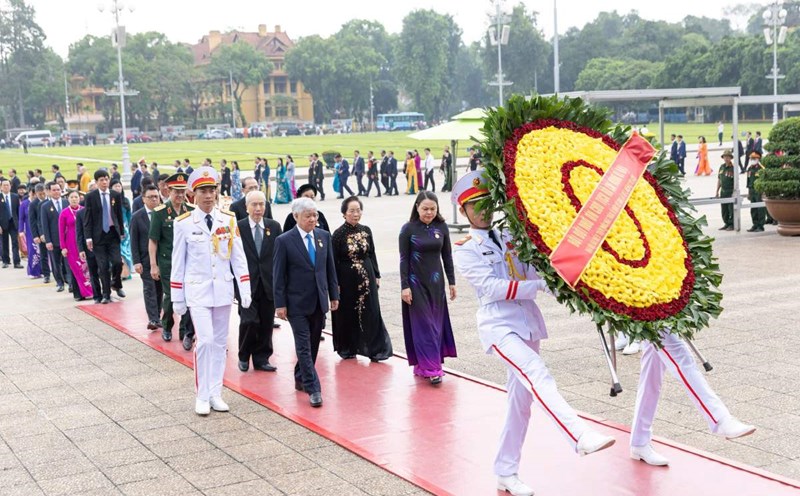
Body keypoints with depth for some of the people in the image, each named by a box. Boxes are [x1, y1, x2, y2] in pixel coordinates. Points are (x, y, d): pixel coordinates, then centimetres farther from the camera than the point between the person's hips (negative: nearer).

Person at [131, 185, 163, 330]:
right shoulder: (137, 217, -1)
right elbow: (134, 242, -1)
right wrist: (136, 262, -8)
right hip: (146, 259, -2)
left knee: (160, 289, 8)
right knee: (149, 289, -4)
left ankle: (157, 317, 16)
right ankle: (153, 319, -7)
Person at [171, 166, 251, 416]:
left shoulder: (229, 220, 1)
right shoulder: (184, 223, -5)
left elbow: (238, 257, 4)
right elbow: (178, 262, 0)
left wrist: (245, 290, 0)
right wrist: (177, 297, 1)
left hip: (223, 289, 3)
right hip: (197, 291, -3)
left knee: (220, 343, 9)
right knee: (205, 341, -11)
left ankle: (215, 394, 19)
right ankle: (202, 396, 2)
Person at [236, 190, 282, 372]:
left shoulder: (274, 227, 6)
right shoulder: (238, 227, -2)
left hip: (268, 284, 3)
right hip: (247, 284, -3)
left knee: (266, 324, 7)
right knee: (249, 321, -9)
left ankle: (261, 359, 21)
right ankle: (244, 356, 14)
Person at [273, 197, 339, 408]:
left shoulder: (324, 236, 6)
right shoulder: (284, 241, -7)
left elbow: (330, 268, 12)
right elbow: (278, 275, -6)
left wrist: (334, 295, 9)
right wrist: (280, 304, -9)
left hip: (319, 301, 5)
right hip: (297, 303, -5)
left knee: (313, 345, 12)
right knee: (304, 346, -6)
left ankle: (300, 379, 29)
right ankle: (313, 389, -5)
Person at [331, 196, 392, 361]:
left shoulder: (366, 231, 3)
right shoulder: (338, 234, -9)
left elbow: (372, 254, 10)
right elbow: (334, 261, -7)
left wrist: (377, 275, 8)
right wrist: (336, 284, -9)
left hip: (367, 277, 3)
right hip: (347, 279, -3)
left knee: (371, 313, 1)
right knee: (348, 313, 8)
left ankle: (375, 349, 5)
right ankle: (347, 349, 22)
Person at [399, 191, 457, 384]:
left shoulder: (442, 227, 1)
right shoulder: (408, 229, -8)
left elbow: (447, 256, 7)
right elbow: (404, 259, -6)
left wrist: (452, 282, 7)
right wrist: (404, 286, -10)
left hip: (436, 282, 4)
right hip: (416, 282, -4)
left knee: (436, 323, 7)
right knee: (423, 324, -3)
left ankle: (422, 366, 17)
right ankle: (430, 368, -2)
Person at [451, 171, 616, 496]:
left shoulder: (509, 238, 16)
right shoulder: (465, 251, -1)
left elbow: (532, 271, 6)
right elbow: (492, 287, -14)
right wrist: (540, 286, -20)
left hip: (527, 323, 6)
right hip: (499, 326, -6)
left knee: (521, 400, 8)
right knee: (538, 376, -28)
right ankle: (580, 438, -42)